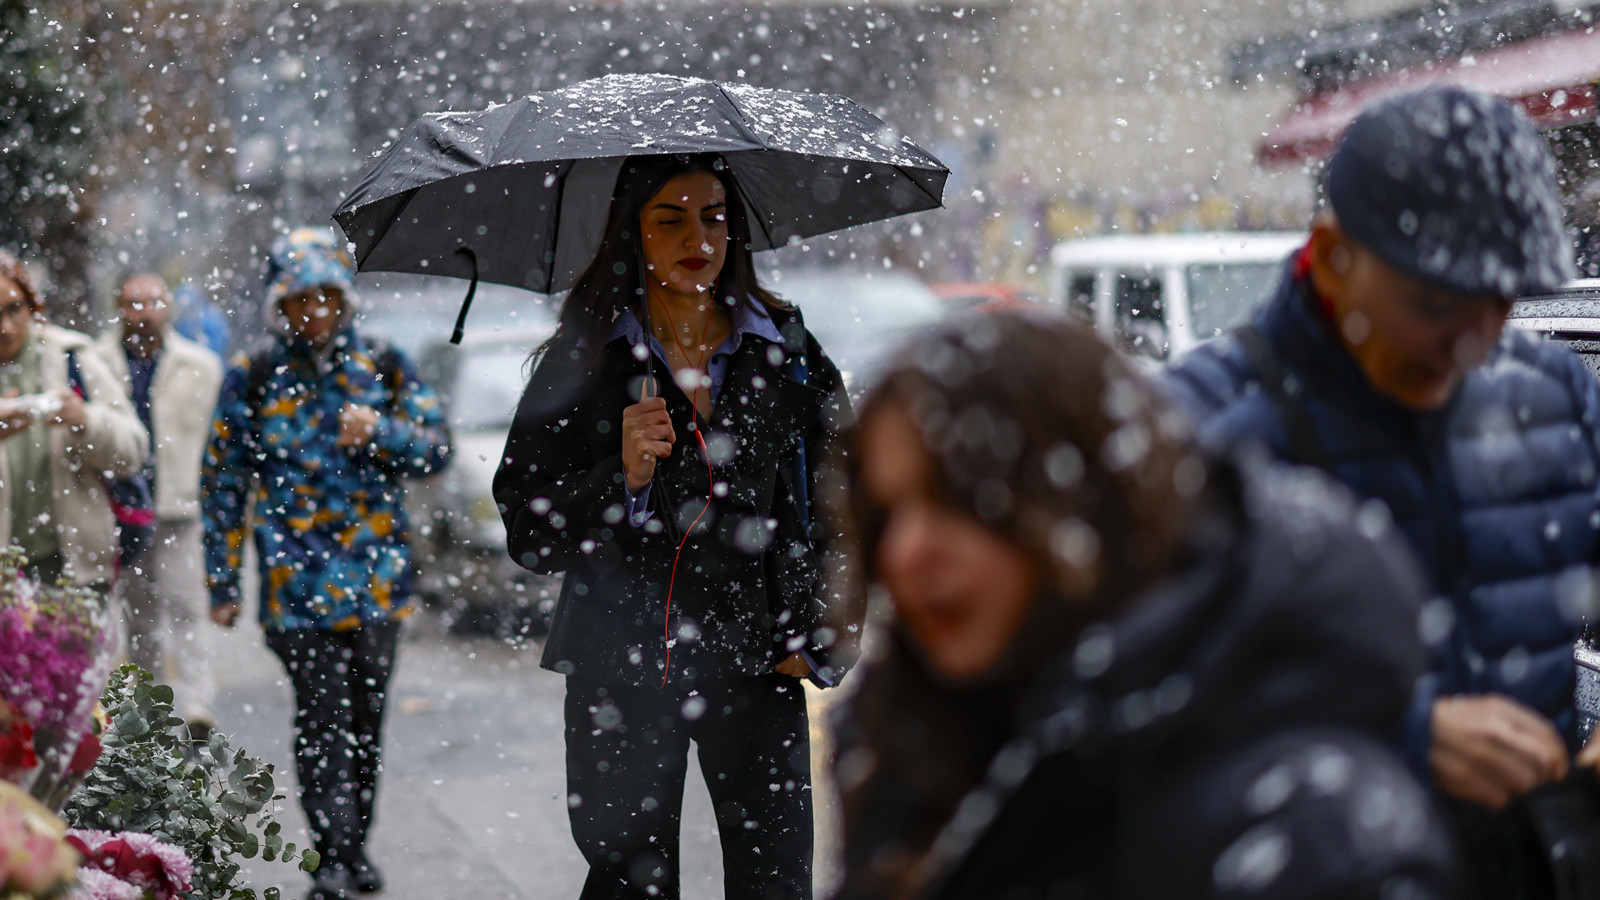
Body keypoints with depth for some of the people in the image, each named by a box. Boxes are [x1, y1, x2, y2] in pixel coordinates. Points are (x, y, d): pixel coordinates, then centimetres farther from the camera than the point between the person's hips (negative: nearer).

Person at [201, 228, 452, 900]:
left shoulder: (386, 366, 9)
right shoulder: (250, 382, 4)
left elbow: (438, 448, 6)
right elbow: (222, 488, 7)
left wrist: (380, 431, -14)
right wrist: (222, 584, 5)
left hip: (379, 578, 2)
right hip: (297, 584, -2)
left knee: (366, 716, 10)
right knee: (322, 716, -11)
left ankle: (355, 846, 23)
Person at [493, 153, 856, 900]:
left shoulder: (788, 353, 6)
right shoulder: (583, 361, 2)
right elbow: (527, 534, -1)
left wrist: (821, 635, 3)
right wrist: (622, 477, -17)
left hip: (756, 664, 1)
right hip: (620, 664, -1)